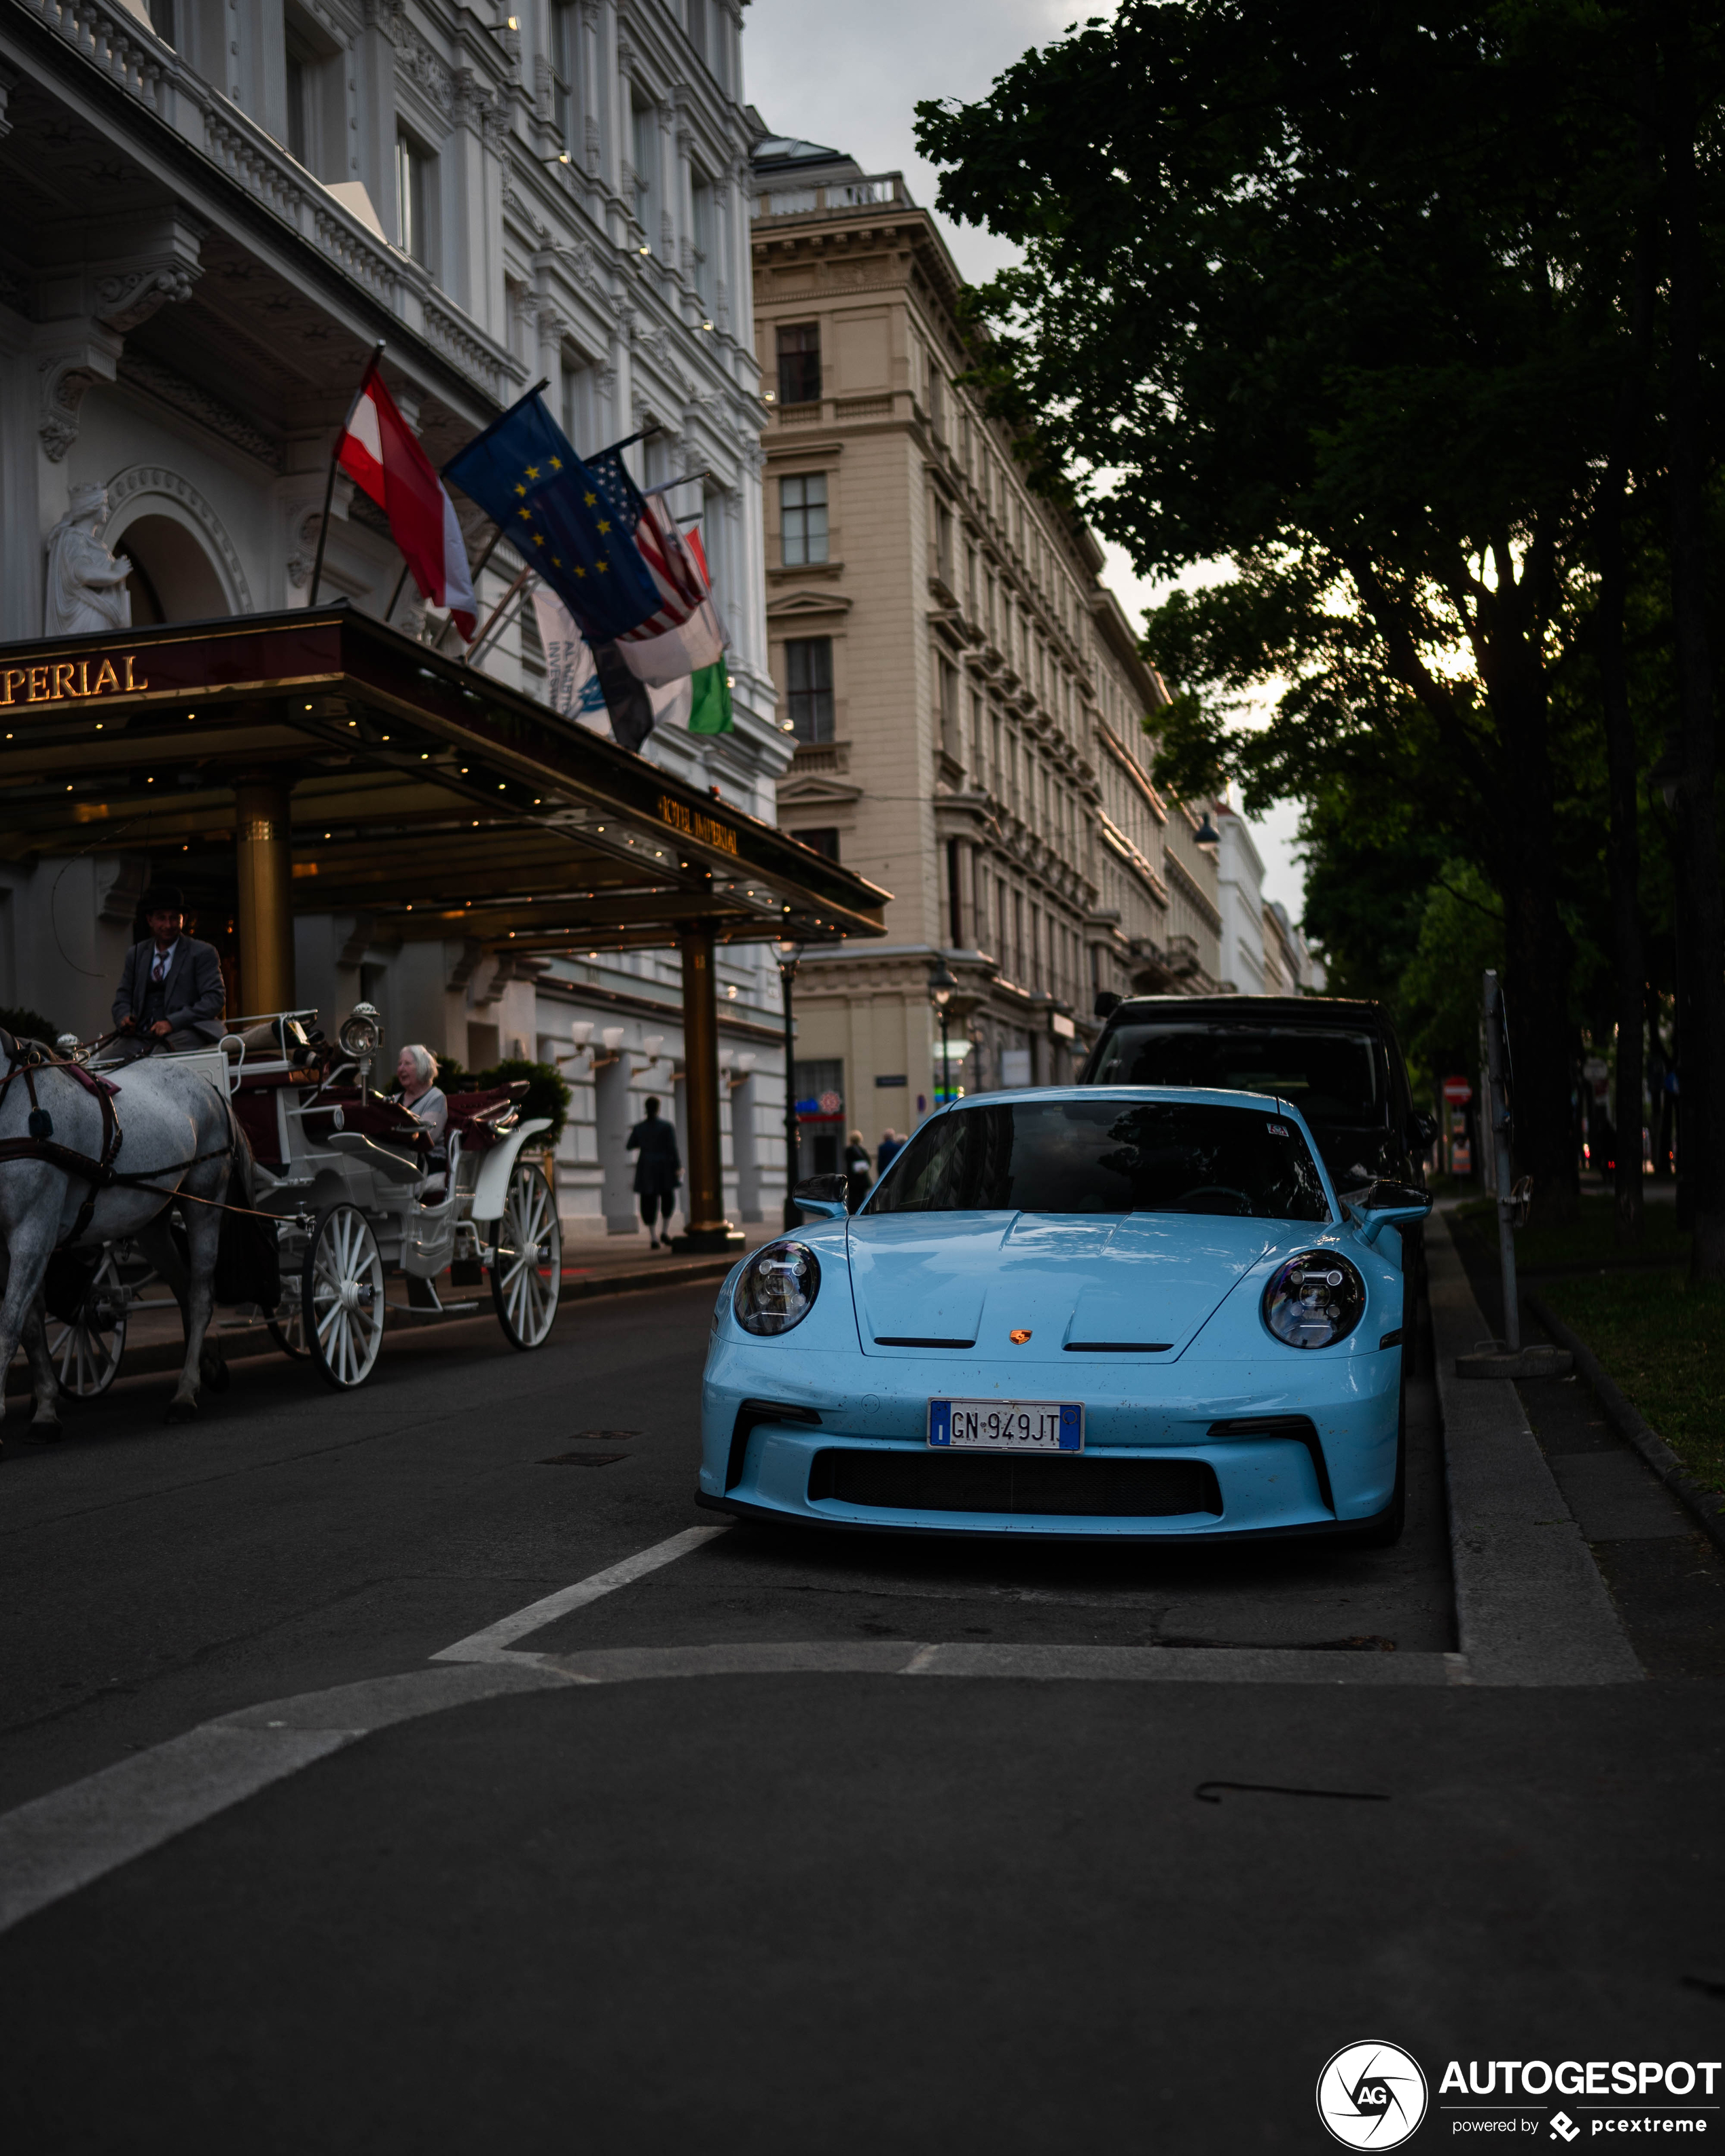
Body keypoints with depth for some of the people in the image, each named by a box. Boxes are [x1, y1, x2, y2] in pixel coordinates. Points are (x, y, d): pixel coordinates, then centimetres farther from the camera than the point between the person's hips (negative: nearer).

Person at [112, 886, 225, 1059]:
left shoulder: (203, 953, 8)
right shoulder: (136, 954, 23)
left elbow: (216, 999, -2)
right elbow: (124, 997, 26)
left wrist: (172, 1022, -15)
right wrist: (124, 1019, 0)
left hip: (184, 1034, -4)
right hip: (142, 1037, 4)